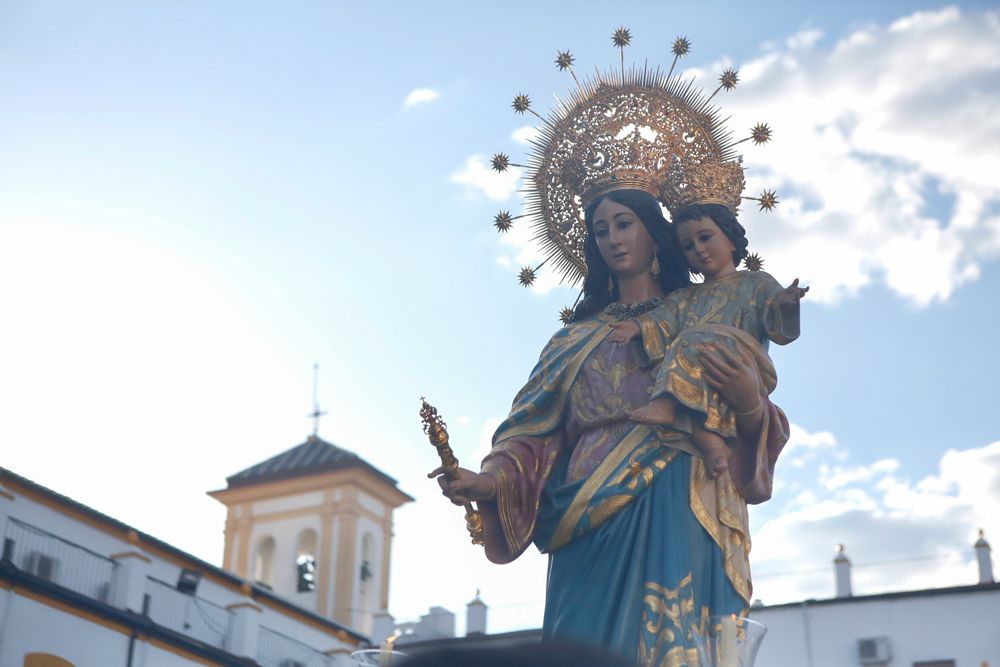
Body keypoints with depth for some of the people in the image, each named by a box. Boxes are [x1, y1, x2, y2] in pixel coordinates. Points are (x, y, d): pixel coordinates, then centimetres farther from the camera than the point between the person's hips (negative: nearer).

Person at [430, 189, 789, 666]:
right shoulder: (579, 338, 20)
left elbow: (750, 428, 9)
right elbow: (538, 430, 9)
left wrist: (749, 404, -14)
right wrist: (492, 480, -10)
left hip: (681, 521, -1)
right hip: (595, 524, 2)